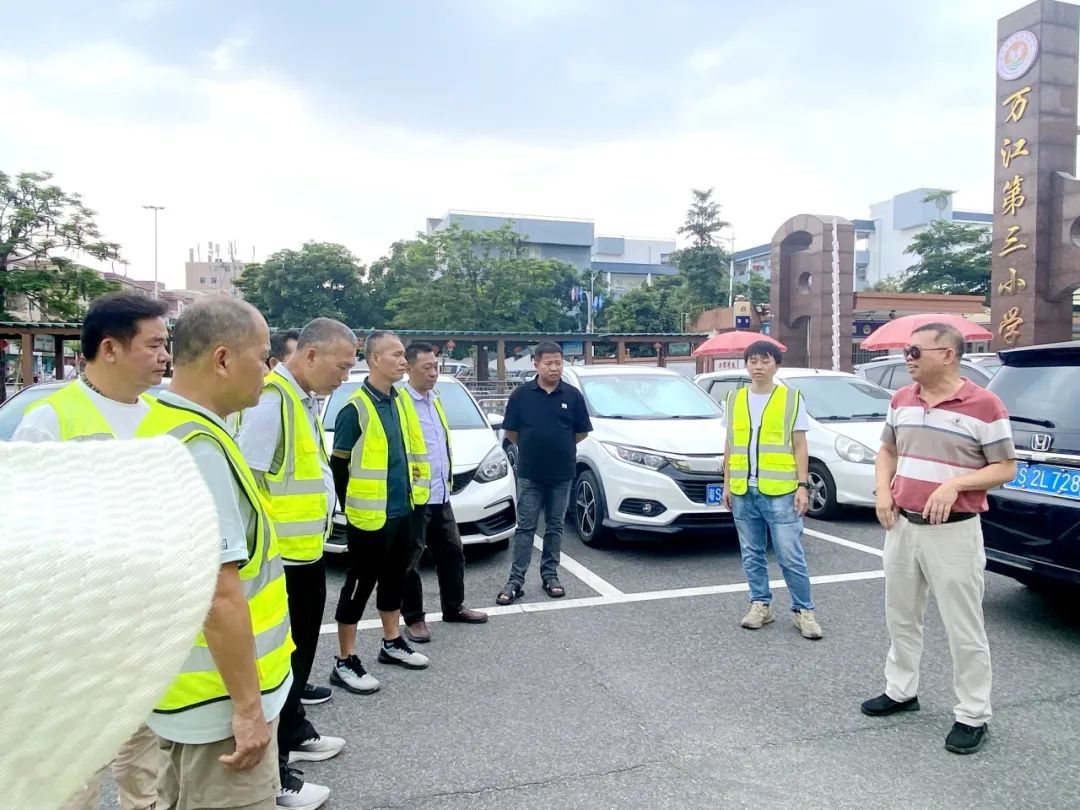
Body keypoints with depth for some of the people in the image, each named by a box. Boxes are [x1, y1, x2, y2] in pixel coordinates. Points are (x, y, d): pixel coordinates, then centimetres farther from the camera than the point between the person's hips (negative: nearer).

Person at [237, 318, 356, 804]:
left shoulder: (304, 398, 11)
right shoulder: (272, 398, -21)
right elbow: (247, 480, -24)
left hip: (306, 551, 10)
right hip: (281, 557, -10)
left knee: (299, 649, 22)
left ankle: (294, 733, 39)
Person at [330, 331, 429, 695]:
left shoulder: (398, 400, 8)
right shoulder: (356, 408, -16)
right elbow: (338, 465, -11)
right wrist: (351, 508, -4)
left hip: (401, 510, 8)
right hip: (369, 516, -8)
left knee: (394, 577, 18)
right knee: (360, 584, 1)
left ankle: (392, 643, 34)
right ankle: (345, 663, 12)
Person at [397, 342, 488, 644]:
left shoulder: (435, 400, 15)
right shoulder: (399, 403, -13)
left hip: (441, 494, 9)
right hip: (414, 496, -9)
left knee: (452, 552, 16)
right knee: (410, 559, 3)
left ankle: (454, 607, 30)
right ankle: (413, 618, 15)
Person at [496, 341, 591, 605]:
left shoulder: (572, 395, -2)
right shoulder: (521, 394, -4)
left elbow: (582, 432, 7)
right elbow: (511, 431, 5)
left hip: (562, 475, 1)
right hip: (529, 475, -1)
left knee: (555, 528, 11)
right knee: (525, 528, 3)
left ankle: (550, 576, 23)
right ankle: (516, 581, 6)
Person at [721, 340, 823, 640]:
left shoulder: (792, 398, 1)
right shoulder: (734, 399, 10)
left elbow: (799, 446, 1)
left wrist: (803, 485, -6)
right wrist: (727, 484, 10)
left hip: (780, 491, -3)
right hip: (743, 492, 4)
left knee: (791, 557, -1)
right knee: (752, 555, 11)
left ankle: (804, 610, 12)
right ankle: (760, 604, 23)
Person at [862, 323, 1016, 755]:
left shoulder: (984, 405, -11)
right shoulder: (901, 400, 7)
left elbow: (1006, 467, -7)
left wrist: (956, 483, -22)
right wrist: (883, 492, 0)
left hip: (954, 532, -6)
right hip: (902, 526, 6)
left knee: (964, 629, 3)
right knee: (901, 617, 18)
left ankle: (972, 716, 18)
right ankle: (901, 690, 34)